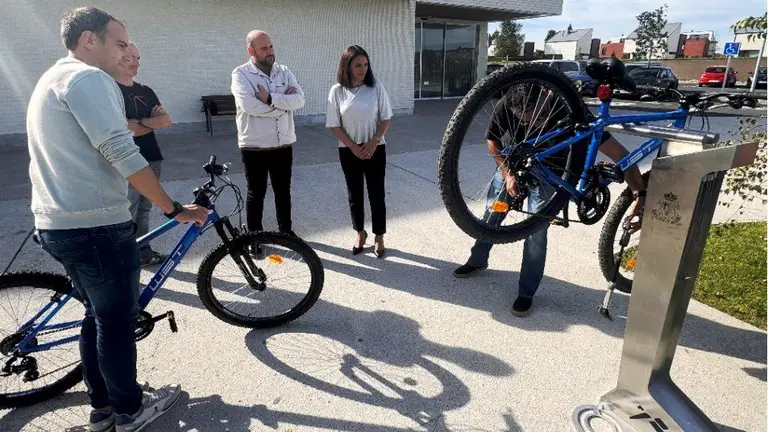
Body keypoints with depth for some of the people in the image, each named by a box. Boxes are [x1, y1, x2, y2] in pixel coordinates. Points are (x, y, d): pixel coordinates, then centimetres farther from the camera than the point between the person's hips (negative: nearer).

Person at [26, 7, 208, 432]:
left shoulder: (52, 78, 20)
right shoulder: (88, 77, -14)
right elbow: (123, 155, -23)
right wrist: (174, 208, -19)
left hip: (57, 224, 10)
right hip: (95, 226, -10)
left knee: (99, 315, 19)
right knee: (117, 319, 5)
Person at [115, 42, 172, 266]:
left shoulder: (146, 91, 16)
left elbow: (167, 121, 2)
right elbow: (124, 128, -16)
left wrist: (140, 121, -11)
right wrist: (153, 122, -6)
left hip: (151, 159, 6)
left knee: (143, 212, 14)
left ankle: (144, 253, 23)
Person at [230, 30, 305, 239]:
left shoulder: (284, 71, 5)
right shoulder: (241, 74, -8)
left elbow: (299, 99, -10)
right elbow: (249, 105, -24)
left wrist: (270, 98, -20)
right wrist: (283, 103, -15)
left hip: (283, 144, 4)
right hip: (254, 146, -4)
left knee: (283, 191, 16)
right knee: (256, 193, 9)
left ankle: (286, 230, 34)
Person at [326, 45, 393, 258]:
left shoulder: (376, 87, -5)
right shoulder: (337, 91, -5)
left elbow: (386, 118, -1)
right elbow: (334, 125, -4)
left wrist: (373, 143, -12)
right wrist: (354, 147, -11)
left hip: (375, 149, 0)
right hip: (348, 151, 1)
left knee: (376, 194, 4)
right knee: (355, 194, 11)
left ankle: (379, 237, 17)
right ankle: (360, 233, 28)